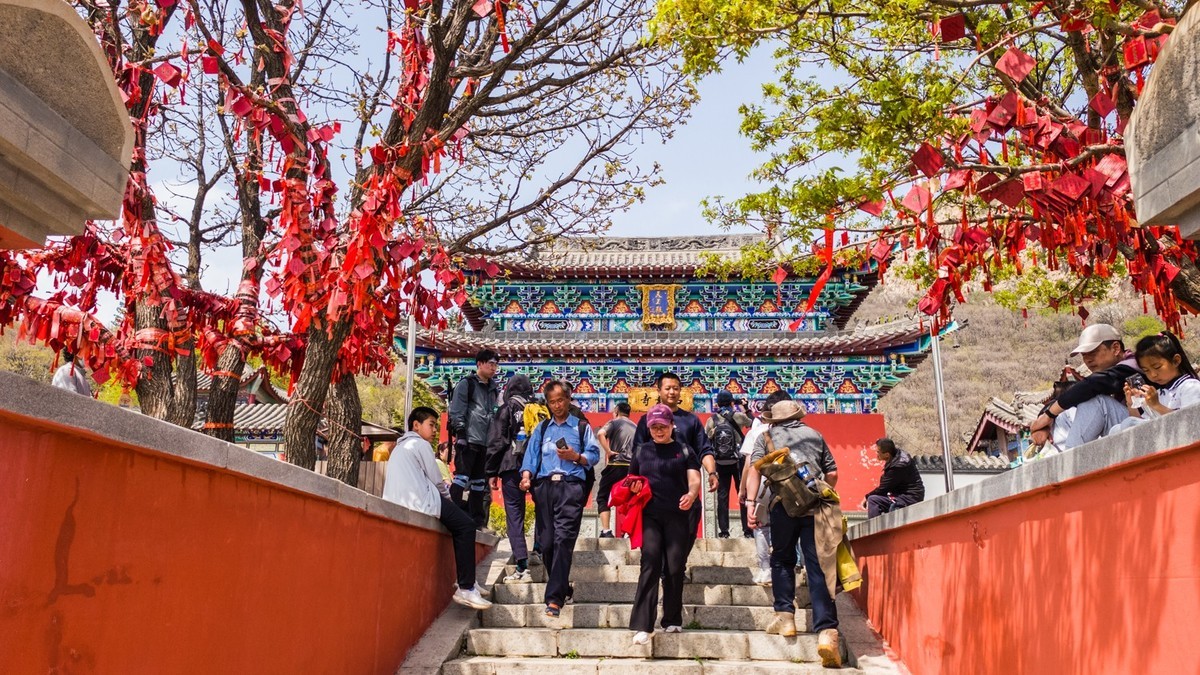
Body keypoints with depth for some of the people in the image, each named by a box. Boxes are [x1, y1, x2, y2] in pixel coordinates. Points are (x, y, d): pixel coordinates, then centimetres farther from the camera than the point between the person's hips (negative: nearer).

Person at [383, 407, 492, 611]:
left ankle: (466, 583, 14)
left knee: (459, 524, 19)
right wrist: (448, 498, 15)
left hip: (398, 503, 10)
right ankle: (466, 588, -9)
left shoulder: (400, 447, 29)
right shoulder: (421, 444, 1)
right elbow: (436, 481, -4)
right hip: (420, 502, -9)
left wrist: (445, 499, 23)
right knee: (466, 525, -4)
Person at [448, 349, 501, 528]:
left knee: (479, 481, 10)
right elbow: (457, 411, -9)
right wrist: (460, 434, -17)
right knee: (462, 475, -12)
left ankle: (477, 521, 14)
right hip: (468, 440, -7)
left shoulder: (492, 388, 20)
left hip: (485, 443, 7)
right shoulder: (466, 384, -2)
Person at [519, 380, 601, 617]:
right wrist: (526, 476, -7)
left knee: (563, 539, -15)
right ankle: (562, 587, 20)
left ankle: (554, 597, -17)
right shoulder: (541, 429, 22)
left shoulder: (582, 427, 15)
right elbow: (531, 455, 10)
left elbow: (594, 455, 8)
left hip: (570, 485, -3)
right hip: (544, 486, 4)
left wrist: (576, 457, -10)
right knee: (546, 542, 1)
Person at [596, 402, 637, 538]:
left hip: (615, 465, -5)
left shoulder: (614, 422, 2)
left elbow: (600, 434, -19)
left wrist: (608, 451, -14)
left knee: (602, 497, 4)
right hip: (632, 467, 5)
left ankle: (606, 531, -7)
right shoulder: (635, 427, 18)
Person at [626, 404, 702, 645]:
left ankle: (672, 620, 18)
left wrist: (691, 495, -25)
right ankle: (642, 625, -17)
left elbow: (694, 478, -4)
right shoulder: (641, 452, 15)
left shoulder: (685, 451, 10)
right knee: (650, 564, -13)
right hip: (649, 515, 0)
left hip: (677, 516, 0)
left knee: (675, 568, 0)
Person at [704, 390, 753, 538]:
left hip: (720, 463, 1)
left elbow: (705, 441, -2)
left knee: (722, 496, 5)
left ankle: (723, 531, 4)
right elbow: (753, 423, 14)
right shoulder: (738, 416, -4)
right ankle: (747, 530, 5)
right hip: (738, 461, -1)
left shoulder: (711, 420, 0)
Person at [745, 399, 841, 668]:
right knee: (818, 567, -2)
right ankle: (826, 631, -11)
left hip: (784, 502, -1)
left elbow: (754, 469, 2)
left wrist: (750, 502, -4)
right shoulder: (815, 434, 22)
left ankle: (785, 615, 10)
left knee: (782, 559, 18)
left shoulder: (766, 436, 17)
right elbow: (832, 474, 18)